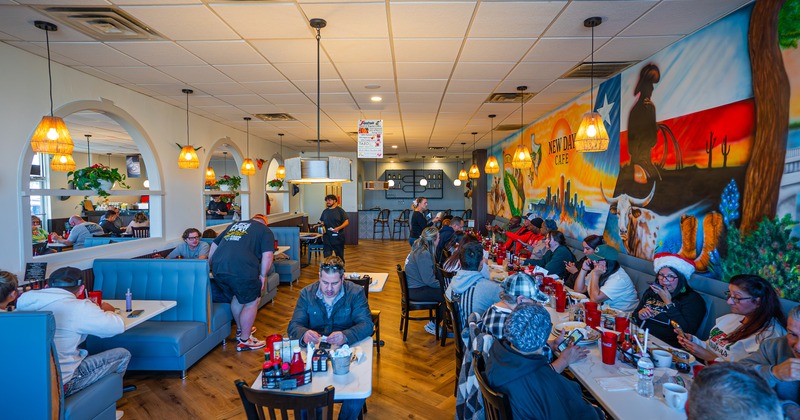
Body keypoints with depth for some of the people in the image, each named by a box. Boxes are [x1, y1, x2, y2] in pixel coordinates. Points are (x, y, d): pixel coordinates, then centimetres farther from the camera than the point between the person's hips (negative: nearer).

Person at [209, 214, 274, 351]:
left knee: (237, 297, 28)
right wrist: (263, 275, 5)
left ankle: (240, 330, 44)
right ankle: (244, 340, 21)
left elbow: (214, 244, 32)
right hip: (241, 269, -7)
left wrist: (210, 266, 39)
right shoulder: (265, 231, 12)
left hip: (218, 267, 7)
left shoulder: (235, 224, 29)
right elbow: (267, 255, -4)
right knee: (251, 303, 12)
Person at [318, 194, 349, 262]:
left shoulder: (340, 210, -3)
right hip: (327, 238, 4)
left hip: (338, 237, -4)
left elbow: (346, 222, -6)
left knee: (339, 257, 7)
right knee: (327, 257, 5)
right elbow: (321, 221, 23)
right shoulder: (325, 211, 12)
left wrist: (338, 228, -21)